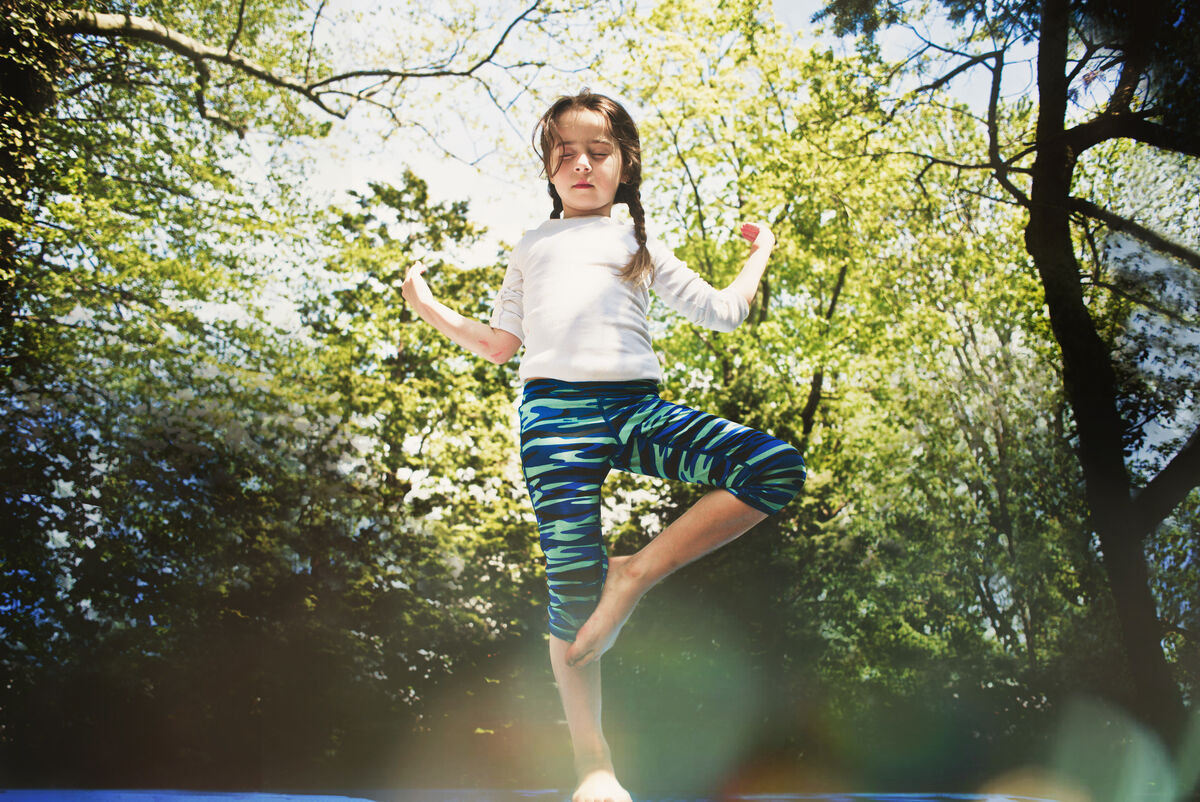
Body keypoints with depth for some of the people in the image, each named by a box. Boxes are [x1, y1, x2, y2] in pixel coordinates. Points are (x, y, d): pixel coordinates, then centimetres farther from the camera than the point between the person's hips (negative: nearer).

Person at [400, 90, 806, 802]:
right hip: (556, 410, -1)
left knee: (778, 468, -21)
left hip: (636, 406, 1)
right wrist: (431, 309, 21)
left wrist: (760, 254, 25)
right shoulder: (532, 248, 26)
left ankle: (637, 574, -16)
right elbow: (500, 344, 26)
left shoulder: (640, 244, 24)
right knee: (573, 591, -10)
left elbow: (720, 312, 22)